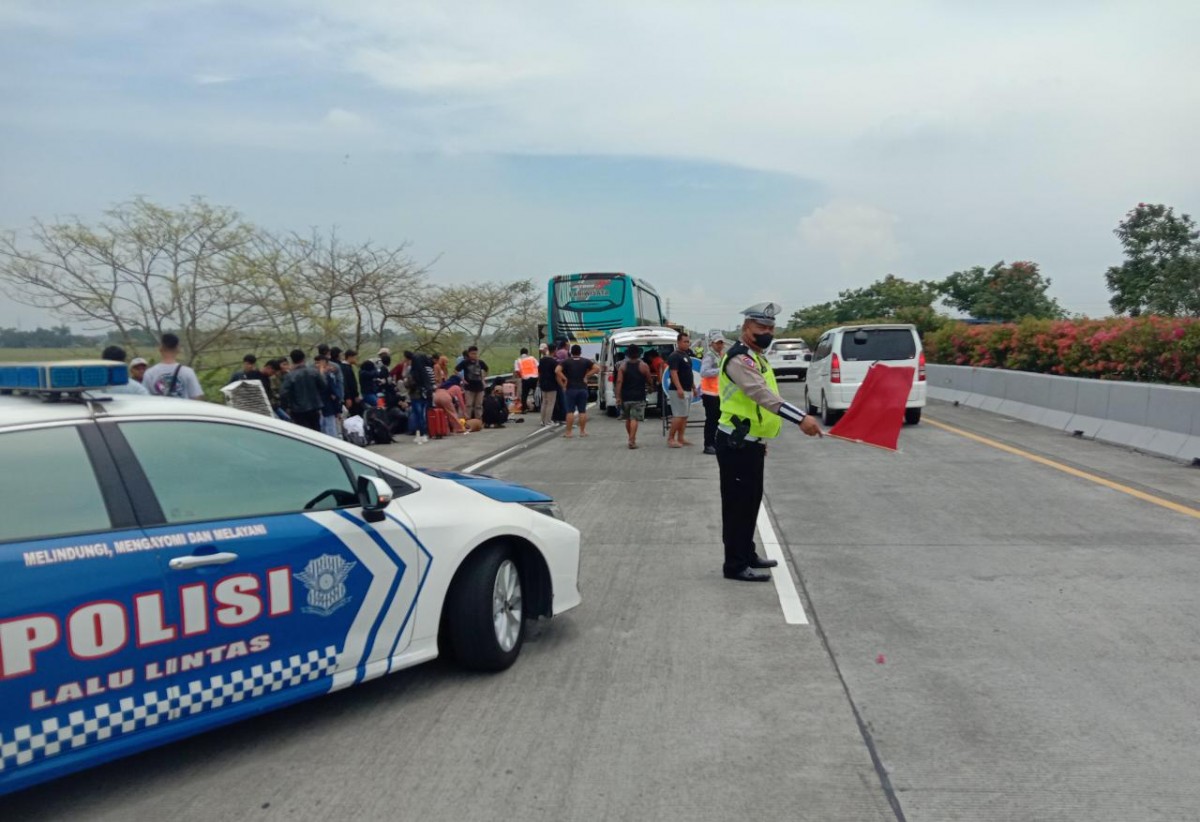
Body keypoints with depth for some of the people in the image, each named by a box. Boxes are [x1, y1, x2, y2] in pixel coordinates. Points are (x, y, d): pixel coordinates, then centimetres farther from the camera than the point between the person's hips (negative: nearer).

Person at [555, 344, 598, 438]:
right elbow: (597, 368, -5)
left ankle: (568, 432, 2)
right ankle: (582, 431, 11)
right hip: (583, 389, 1)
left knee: (570, 411, 1)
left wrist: (565, 378, -7)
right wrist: (587, 375, -3)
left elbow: (557, 371, -16)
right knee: (582, 411, 7)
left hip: (570, 389, -1)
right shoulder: (586, 361, 4)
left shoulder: (566, 362, -1)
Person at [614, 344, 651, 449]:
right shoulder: (644, 366, -2)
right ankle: (632, 441, -15)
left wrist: (618, 397, -6)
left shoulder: (623, 366, 2)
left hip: (625, 397, 2)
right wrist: (647, 385, 28)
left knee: (628, 419, 17)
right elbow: (649, 382, 4)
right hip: (638, 397, -2)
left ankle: (631, 438, 28)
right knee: (634, 419, -6)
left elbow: (619, 381, -6)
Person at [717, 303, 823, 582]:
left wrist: (761, 440, 28)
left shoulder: (756, 357, 16)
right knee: (738, 504, -5)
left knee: (751, 501, 17)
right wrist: (801, 418, -43)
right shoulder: (740, 358, -18)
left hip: (750, 443, 10)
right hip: (736, 445, -10)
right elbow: (763, 394, -33)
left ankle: (747, 554, 30)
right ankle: (735, 565, 2)